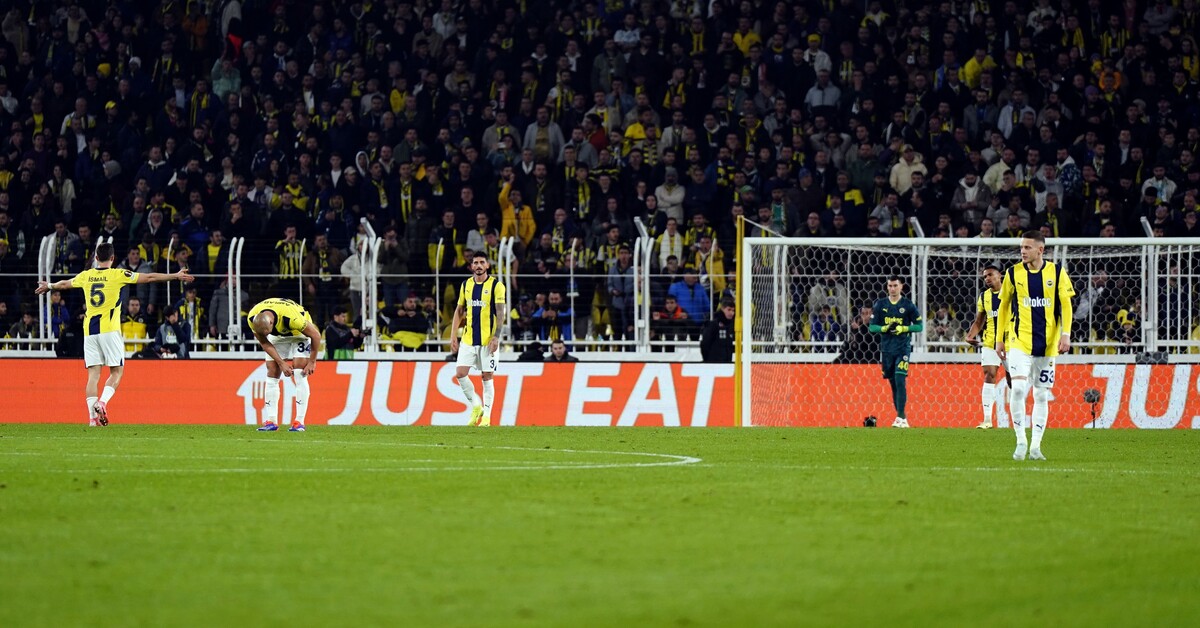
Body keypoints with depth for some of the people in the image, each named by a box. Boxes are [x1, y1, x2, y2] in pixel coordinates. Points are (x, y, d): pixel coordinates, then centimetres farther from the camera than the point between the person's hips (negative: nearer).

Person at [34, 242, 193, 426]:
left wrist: (49, 287, 50)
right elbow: (149, 278, -1)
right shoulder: (117, 275, -2)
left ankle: (92, 416, -9)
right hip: (109, 329, -4)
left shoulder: (85, 276, 10)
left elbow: (64, 284, 29)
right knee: (116, 372, 3)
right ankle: (102, 402, -20)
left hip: (89, 330, 4)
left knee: (93, 374, 2)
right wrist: (176, 276, 5)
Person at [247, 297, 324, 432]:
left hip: (299, 333, -4)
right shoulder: (252, 319, -29)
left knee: (300, 374, -16)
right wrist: (281, 363, -17)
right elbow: (264, 342, -11)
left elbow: (316, 335, -26)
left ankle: (299, 422, -16)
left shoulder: (291, 316, -42)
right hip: (277, 336, 4)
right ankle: (271, 421, -3)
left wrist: (312, 361, -17)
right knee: (272, 375, -5)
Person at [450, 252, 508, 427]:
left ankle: (486, 416, 5)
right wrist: (453, 336, 8)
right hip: (468, 339, 4)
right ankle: (476, 407, 13)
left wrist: (496, 337, -17)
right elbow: (459, 311, 15)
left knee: (487, 377, -1)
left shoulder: (496, 286, -4)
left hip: (488, 339, -4)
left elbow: (500, 312, -8)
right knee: (460, 374, -5)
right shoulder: (466, 285, 10)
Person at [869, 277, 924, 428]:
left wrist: (904, 328, -15)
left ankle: (901, 417, -16)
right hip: (887, 348, 4)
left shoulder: (908, 305, -1)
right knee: (893, 383, 8)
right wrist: (884, 328, -12)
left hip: (903, 348, -4)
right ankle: (901, 417, 17)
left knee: (900, 381, -15)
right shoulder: (880, 305, 6)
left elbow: (919, 325, 0)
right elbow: (872, 326, 7)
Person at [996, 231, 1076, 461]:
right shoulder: (1013, 273, 2)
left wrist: (1066, 334, -10)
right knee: (1018, 388, -17)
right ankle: (1021, 441, -5)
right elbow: (1004, 306, 10)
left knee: (1042, 395, 4)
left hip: (1047, 343, 1)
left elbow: (1065, 304, 2)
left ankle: (1035, 446, 11)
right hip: (1019, 340, -1)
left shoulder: (1056, 272, 1)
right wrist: (999, 339, 9)